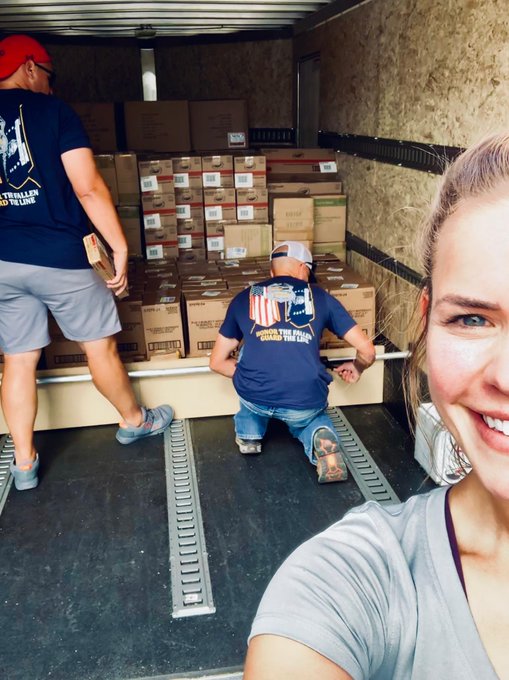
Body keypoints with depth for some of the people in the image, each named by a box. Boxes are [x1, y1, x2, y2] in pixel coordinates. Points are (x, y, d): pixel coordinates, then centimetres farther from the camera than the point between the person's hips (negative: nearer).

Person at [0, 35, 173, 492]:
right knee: (100, 346, 13)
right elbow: (88, 188, -13)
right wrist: (121, 248, -8)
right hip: (59, 257, -4)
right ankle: (135, 421, 33)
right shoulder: (52, 111, -4)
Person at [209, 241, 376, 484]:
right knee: (309, 418, 37)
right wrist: (357, 368, 38)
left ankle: (249, 435, 33)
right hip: (306, 402, -1)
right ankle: (319, 436, 4)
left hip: (254, 396, 1)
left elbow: (217, 362, 23)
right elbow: (367, 350, 15)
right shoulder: (320, 296, 15)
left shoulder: (244, 298, 17)